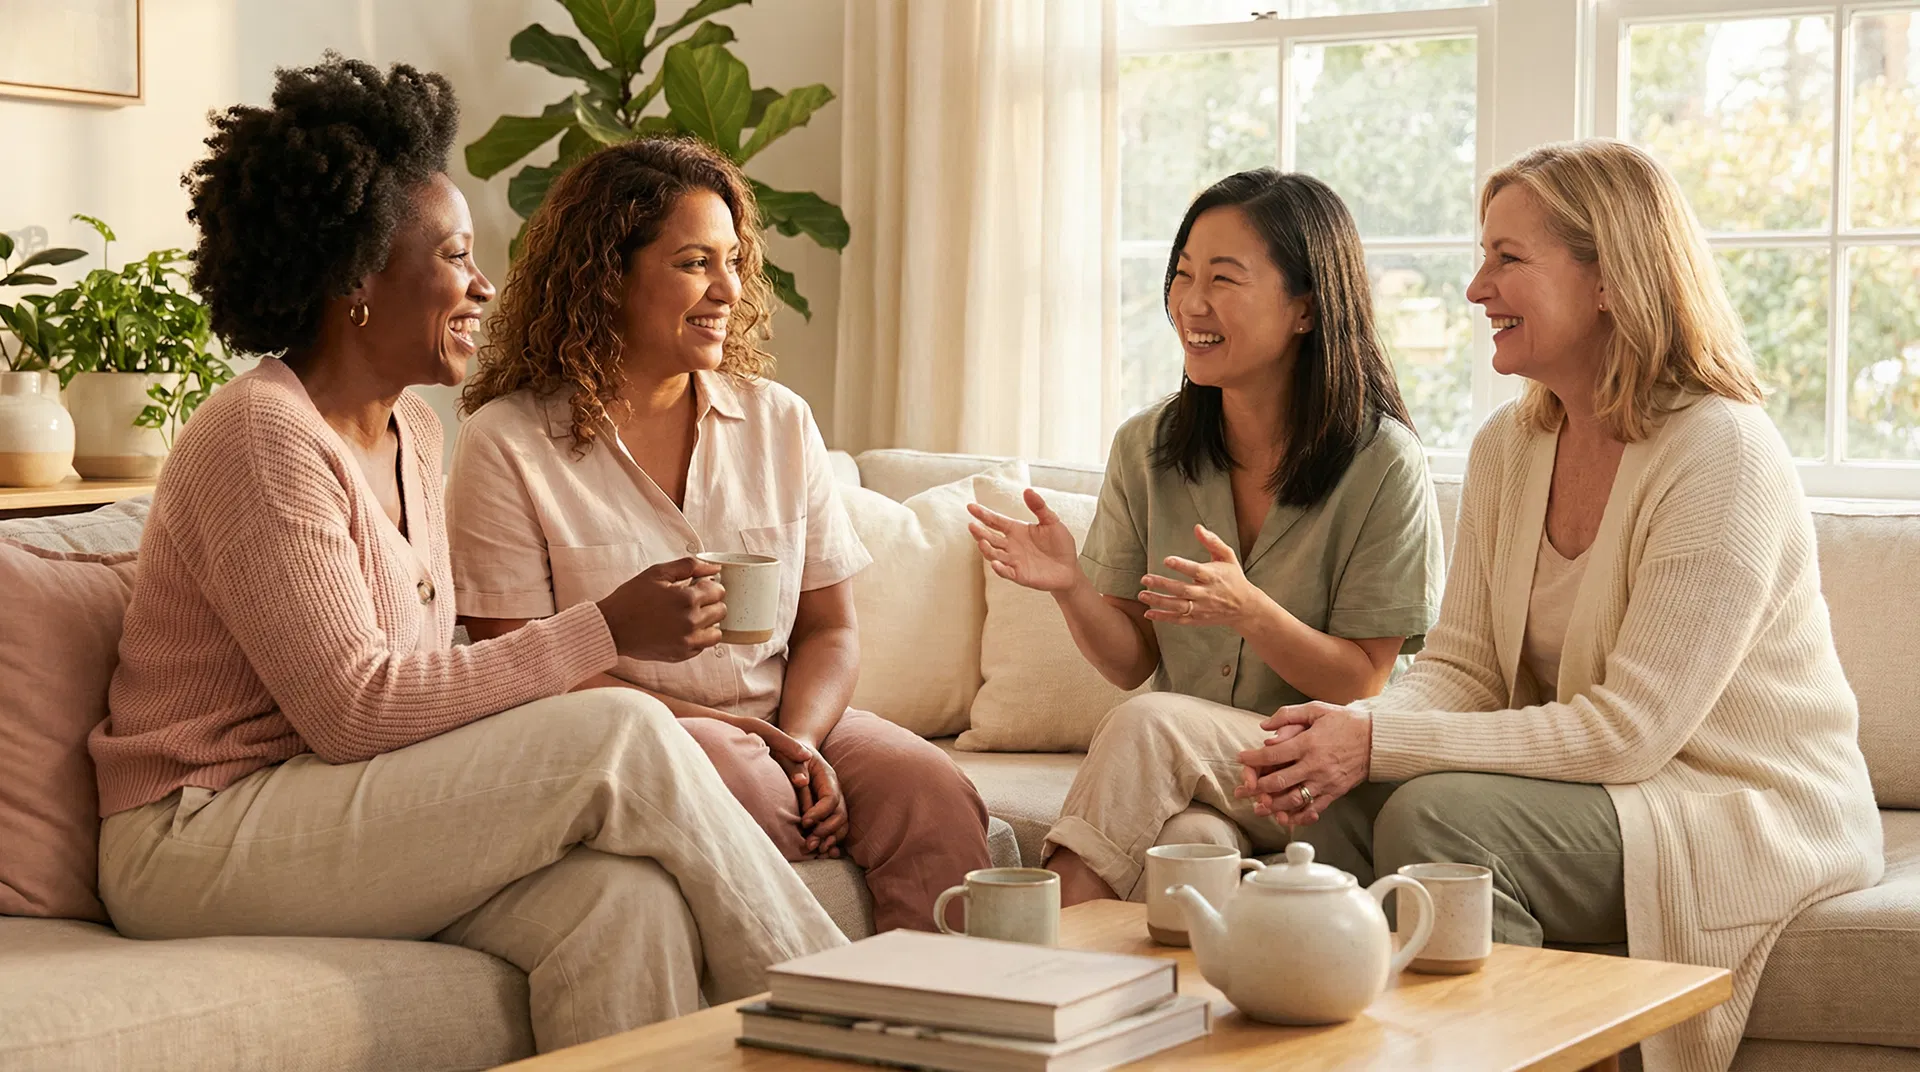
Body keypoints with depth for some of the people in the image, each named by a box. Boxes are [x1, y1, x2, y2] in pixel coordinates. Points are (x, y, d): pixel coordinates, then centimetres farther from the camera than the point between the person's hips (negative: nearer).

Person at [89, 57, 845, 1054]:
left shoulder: (412, 432, 14)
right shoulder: (259, 437, -15)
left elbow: (416, 680, 10)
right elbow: (354, 709, -21)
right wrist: (604, 631, -19)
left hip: (340, 816, 7)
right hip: (200, 840, -7)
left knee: (623, 893, -23)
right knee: (619, 736, -20)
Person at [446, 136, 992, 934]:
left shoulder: (779, 422, 13)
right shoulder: (507, 443, -1)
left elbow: (829, 631, 11)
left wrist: (800, 741, -11)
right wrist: (702, 721, -17)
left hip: (783, 726, 4)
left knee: (933, 793, -25)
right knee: (731, 776, -36)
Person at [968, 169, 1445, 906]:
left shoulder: (1383, 464, -9)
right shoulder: (1146, 448, 3)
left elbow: (1360, 685, -7)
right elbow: (1131, 663, 5)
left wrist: (1248, 610, -26)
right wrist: (1071, 587, -17)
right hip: (1178, 775, 3)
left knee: (1150, 724, -30)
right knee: (1186, 840, -33)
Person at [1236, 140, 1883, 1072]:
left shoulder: (1721, 453, -19)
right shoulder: (1507, 446, 6)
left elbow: (1627, 731, -23)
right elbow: (1461, 668, 4)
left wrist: (1383, 742, -26)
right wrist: (1353, 730, -19)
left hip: (1750, 818, -7)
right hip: (1589, 785, 7)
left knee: (1438, 813, -29)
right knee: (1334, 800, -17)